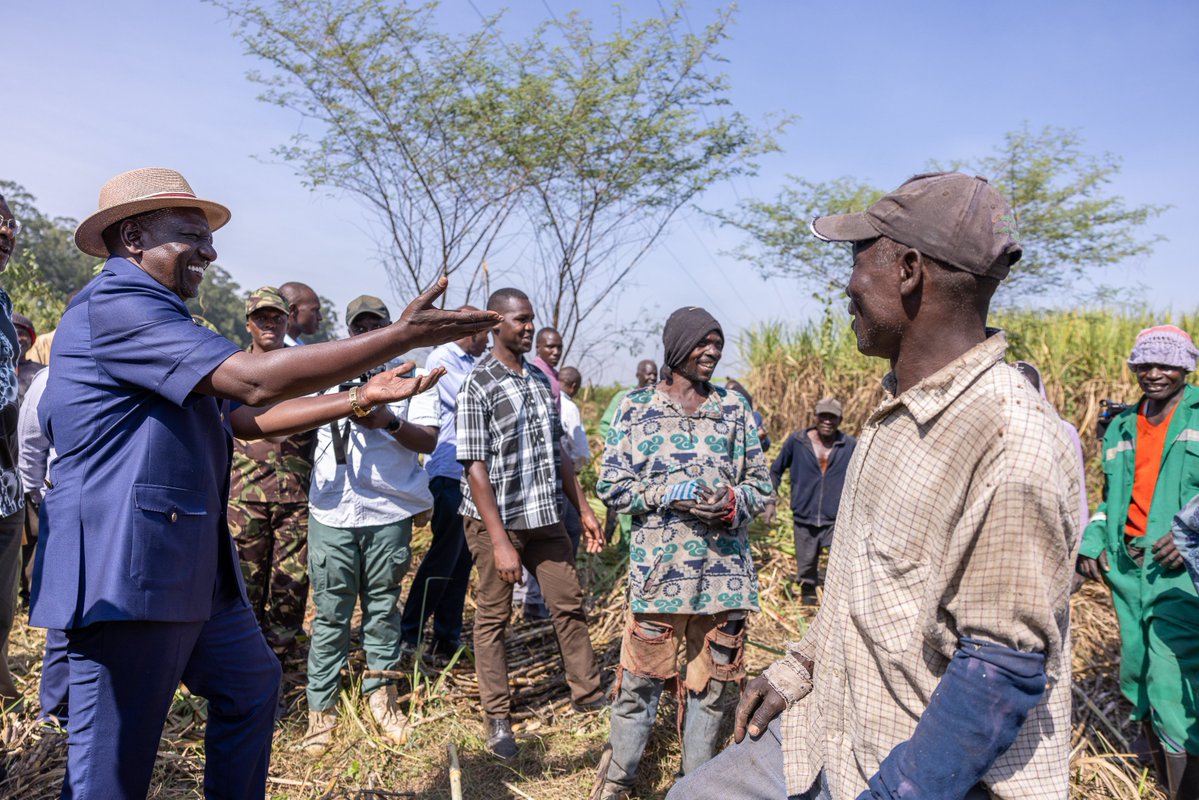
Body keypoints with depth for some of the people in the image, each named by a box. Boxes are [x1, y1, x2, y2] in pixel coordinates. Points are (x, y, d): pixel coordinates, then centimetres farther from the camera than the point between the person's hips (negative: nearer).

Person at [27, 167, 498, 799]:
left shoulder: (154, 318, 21)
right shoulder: (114, 303, -14)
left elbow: (247, 416, 16)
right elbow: (255, 380, -26)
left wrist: (361, 399, 8)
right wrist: (406, 334, -23)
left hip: (193, 567, 11)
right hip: (127, 567, -11)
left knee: (251, 682, 20)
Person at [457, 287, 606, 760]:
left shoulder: (541, 380, 7)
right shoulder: (477, 386, -12)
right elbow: (475, 468, -16)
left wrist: (583, 510, 10)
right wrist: (500, 542, -20)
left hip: (545, 518, 6)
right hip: (496, 520, -5)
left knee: (569, 605, 11)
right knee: (493, 617, 8)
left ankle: (587, 693, 28)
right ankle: (497, 718, 22)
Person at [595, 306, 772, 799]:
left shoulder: (735, 408, 8)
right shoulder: (636, 407, 2)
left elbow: (761, 485, 9)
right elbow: (611, 486, 0)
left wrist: (731, 502, -12)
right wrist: (666, 494, -15)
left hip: (725, 570, 3)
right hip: (658, 569, -2)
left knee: (713, 682, 12)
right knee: (641, 679, 3)